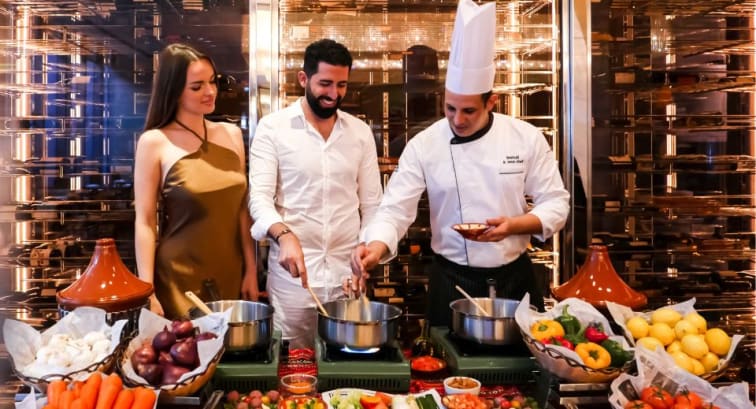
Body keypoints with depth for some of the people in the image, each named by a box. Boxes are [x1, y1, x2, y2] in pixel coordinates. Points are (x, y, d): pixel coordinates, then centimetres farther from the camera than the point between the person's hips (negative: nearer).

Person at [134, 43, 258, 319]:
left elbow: (242, 209, 8)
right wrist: (147, 290, -12)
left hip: (230, 275, 4)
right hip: (179, 278, -4)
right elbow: (144, 221, -8)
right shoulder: (154, 142, -7)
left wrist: (251, 270, 6)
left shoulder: (231, 135, 5)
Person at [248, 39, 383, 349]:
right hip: (292, 273, -2)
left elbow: (371, 204, 9)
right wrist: (284, 235, -29)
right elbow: (259, 196, -11)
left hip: (347, 272, 3)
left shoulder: (361, 132, 6)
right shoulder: (272, 128, -3)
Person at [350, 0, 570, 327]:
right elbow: (396, 209, -12)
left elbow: (556, 203, -2)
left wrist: (515, 225, -20)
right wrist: (376, 246, -32)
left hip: (515, 278, 1)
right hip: (452, 282, -1)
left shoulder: (527, 138, -6)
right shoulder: (423, 145, -8)